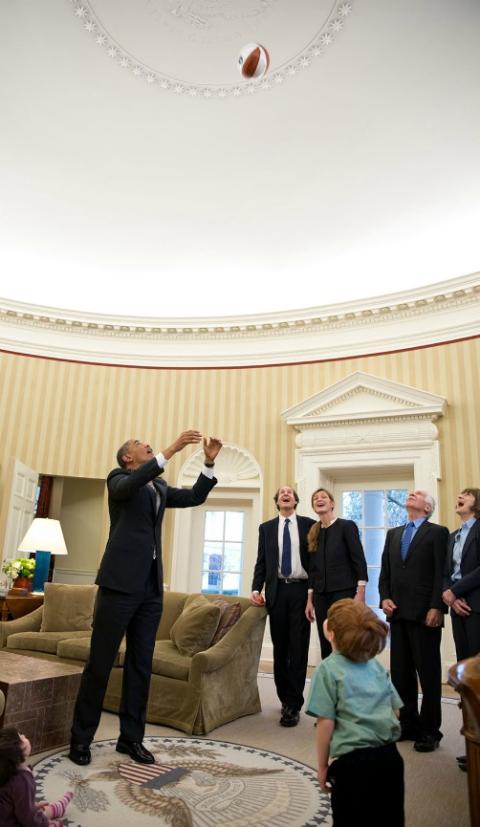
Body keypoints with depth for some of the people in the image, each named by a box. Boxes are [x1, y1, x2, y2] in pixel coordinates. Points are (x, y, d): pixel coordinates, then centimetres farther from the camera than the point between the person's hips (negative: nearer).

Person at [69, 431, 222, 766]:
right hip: (121, 582, -6)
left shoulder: (160, 487, 19)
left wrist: (209, 463, 2)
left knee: (141, 665, 10)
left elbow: (195, 497, 16)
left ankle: (131, 737, 21)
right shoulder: (119, 477, 1)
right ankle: (81, 738, 16)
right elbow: (128, 487, -22)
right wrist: (170, 451, -30)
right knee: (100, 663, 2)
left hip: (151, 587, 6)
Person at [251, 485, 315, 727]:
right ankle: (285, 698, 24)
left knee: (298, 648, -2)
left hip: (301, 590, -2)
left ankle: (293, 705, 6)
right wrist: (256, 589, -2)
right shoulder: (266, 528, 10)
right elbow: (261, 562, 8)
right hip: (277, 591, 2)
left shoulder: (308, 524, 4)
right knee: (280, 648, 10)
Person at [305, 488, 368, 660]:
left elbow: (359, 560, -8)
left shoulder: (347, 526, -3)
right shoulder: (314, 533, 12)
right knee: (325, 647, 7)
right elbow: (313, 568, 13)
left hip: (344, 592, -5)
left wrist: (360, 592, -15)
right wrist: (310, 599, 10)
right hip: (322, 595, 5)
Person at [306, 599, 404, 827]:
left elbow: (326, 723, -11)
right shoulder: (376, 665, 6)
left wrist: (322, 767, 0)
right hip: (390, 756, 5)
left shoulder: (328, 669, -10)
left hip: (352, 761, -5)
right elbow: (395, 711, 11)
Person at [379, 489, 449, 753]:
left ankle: (429, 730, 13)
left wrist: (437, 608, -15)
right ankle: (407, 723, 21)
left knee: (428, 672, 3)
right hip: (398, 612, 5)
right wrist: (384, 598, 0)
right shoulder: (393, 534, 16)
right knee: (400, 672, 10)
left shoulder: (438, 532, 0)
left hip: (424, 613, -5)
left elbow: (442, 573, -8)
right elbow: (385, 571, 14)